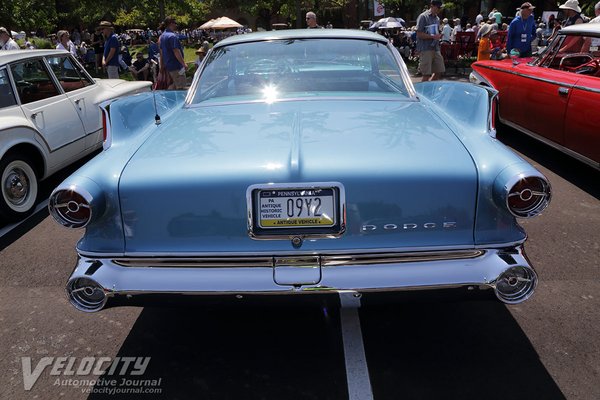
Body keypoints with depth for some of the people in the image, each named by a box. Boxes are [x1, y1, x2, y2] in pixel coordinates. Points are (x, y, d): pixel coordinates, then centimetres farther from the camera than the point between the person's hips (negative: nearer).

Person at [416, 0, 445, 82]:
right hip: (425, 49, -8)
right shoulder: (423, 17, -6)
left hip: (435, 48, 8)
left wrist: (439, 36, 4)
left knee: (440, 71, 6)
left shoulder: (437, 18, 18)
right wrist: (433, 36, -18)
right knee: (427, 73, -6)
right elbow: (419, 34, -12)